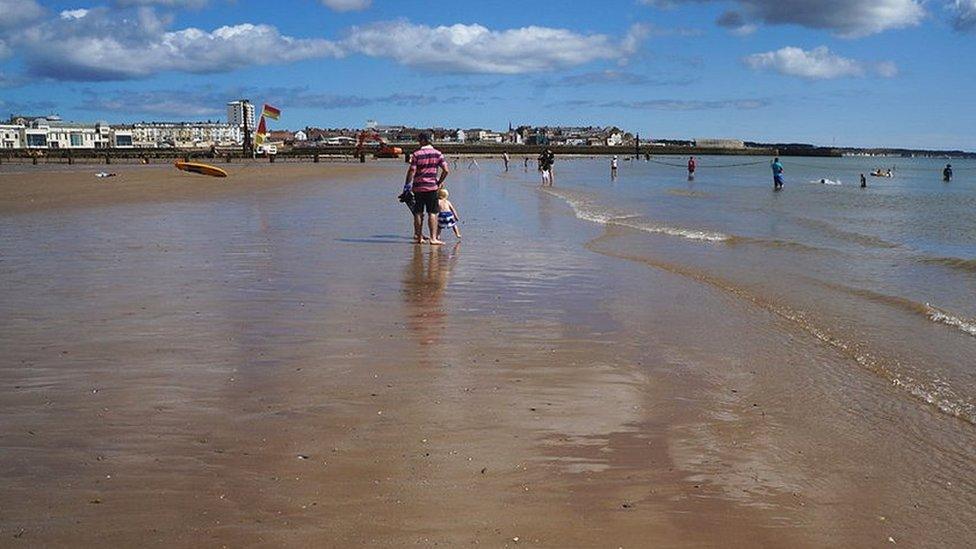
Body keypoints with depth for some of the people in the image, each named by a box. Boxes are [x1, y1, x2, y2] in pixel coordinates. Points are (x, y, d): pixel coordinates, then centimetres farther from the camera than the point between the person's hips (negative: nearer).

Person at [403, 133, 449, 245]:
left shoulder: (417, 154, -5)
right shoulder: (437, 154, 1)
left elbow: (411, 171, -9)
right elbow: (446, 170, -3)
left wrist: (407, 184, 3)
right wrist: (440, 182, 10)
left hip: (418, 187, 0)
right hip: (432, 187, 0)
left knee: (418, 213, 8)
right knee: (432, 213, 2)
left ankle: (419, 237, 12)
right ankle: (433, 238, -3)